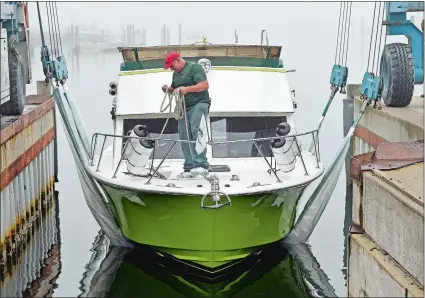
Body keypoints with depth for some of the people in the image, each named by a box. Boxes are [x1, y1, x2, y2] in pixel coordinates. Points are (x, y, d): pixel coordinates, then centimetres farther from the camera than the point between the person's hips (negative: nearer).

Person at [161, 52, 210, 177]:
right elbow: (175, 90, 31)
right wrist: (168, 89, 8)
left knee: (196, 132, -22)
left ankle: (201, 164, -28)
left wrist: (187, 89, -22)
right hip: (184, 108, 8)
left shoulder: (194, 67, -6)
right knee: (184, 137, 3)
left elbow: (205, 85, -15)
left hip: (198, 104, -8)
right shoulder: (176, 73, 21)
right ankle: (190, 167, 7)